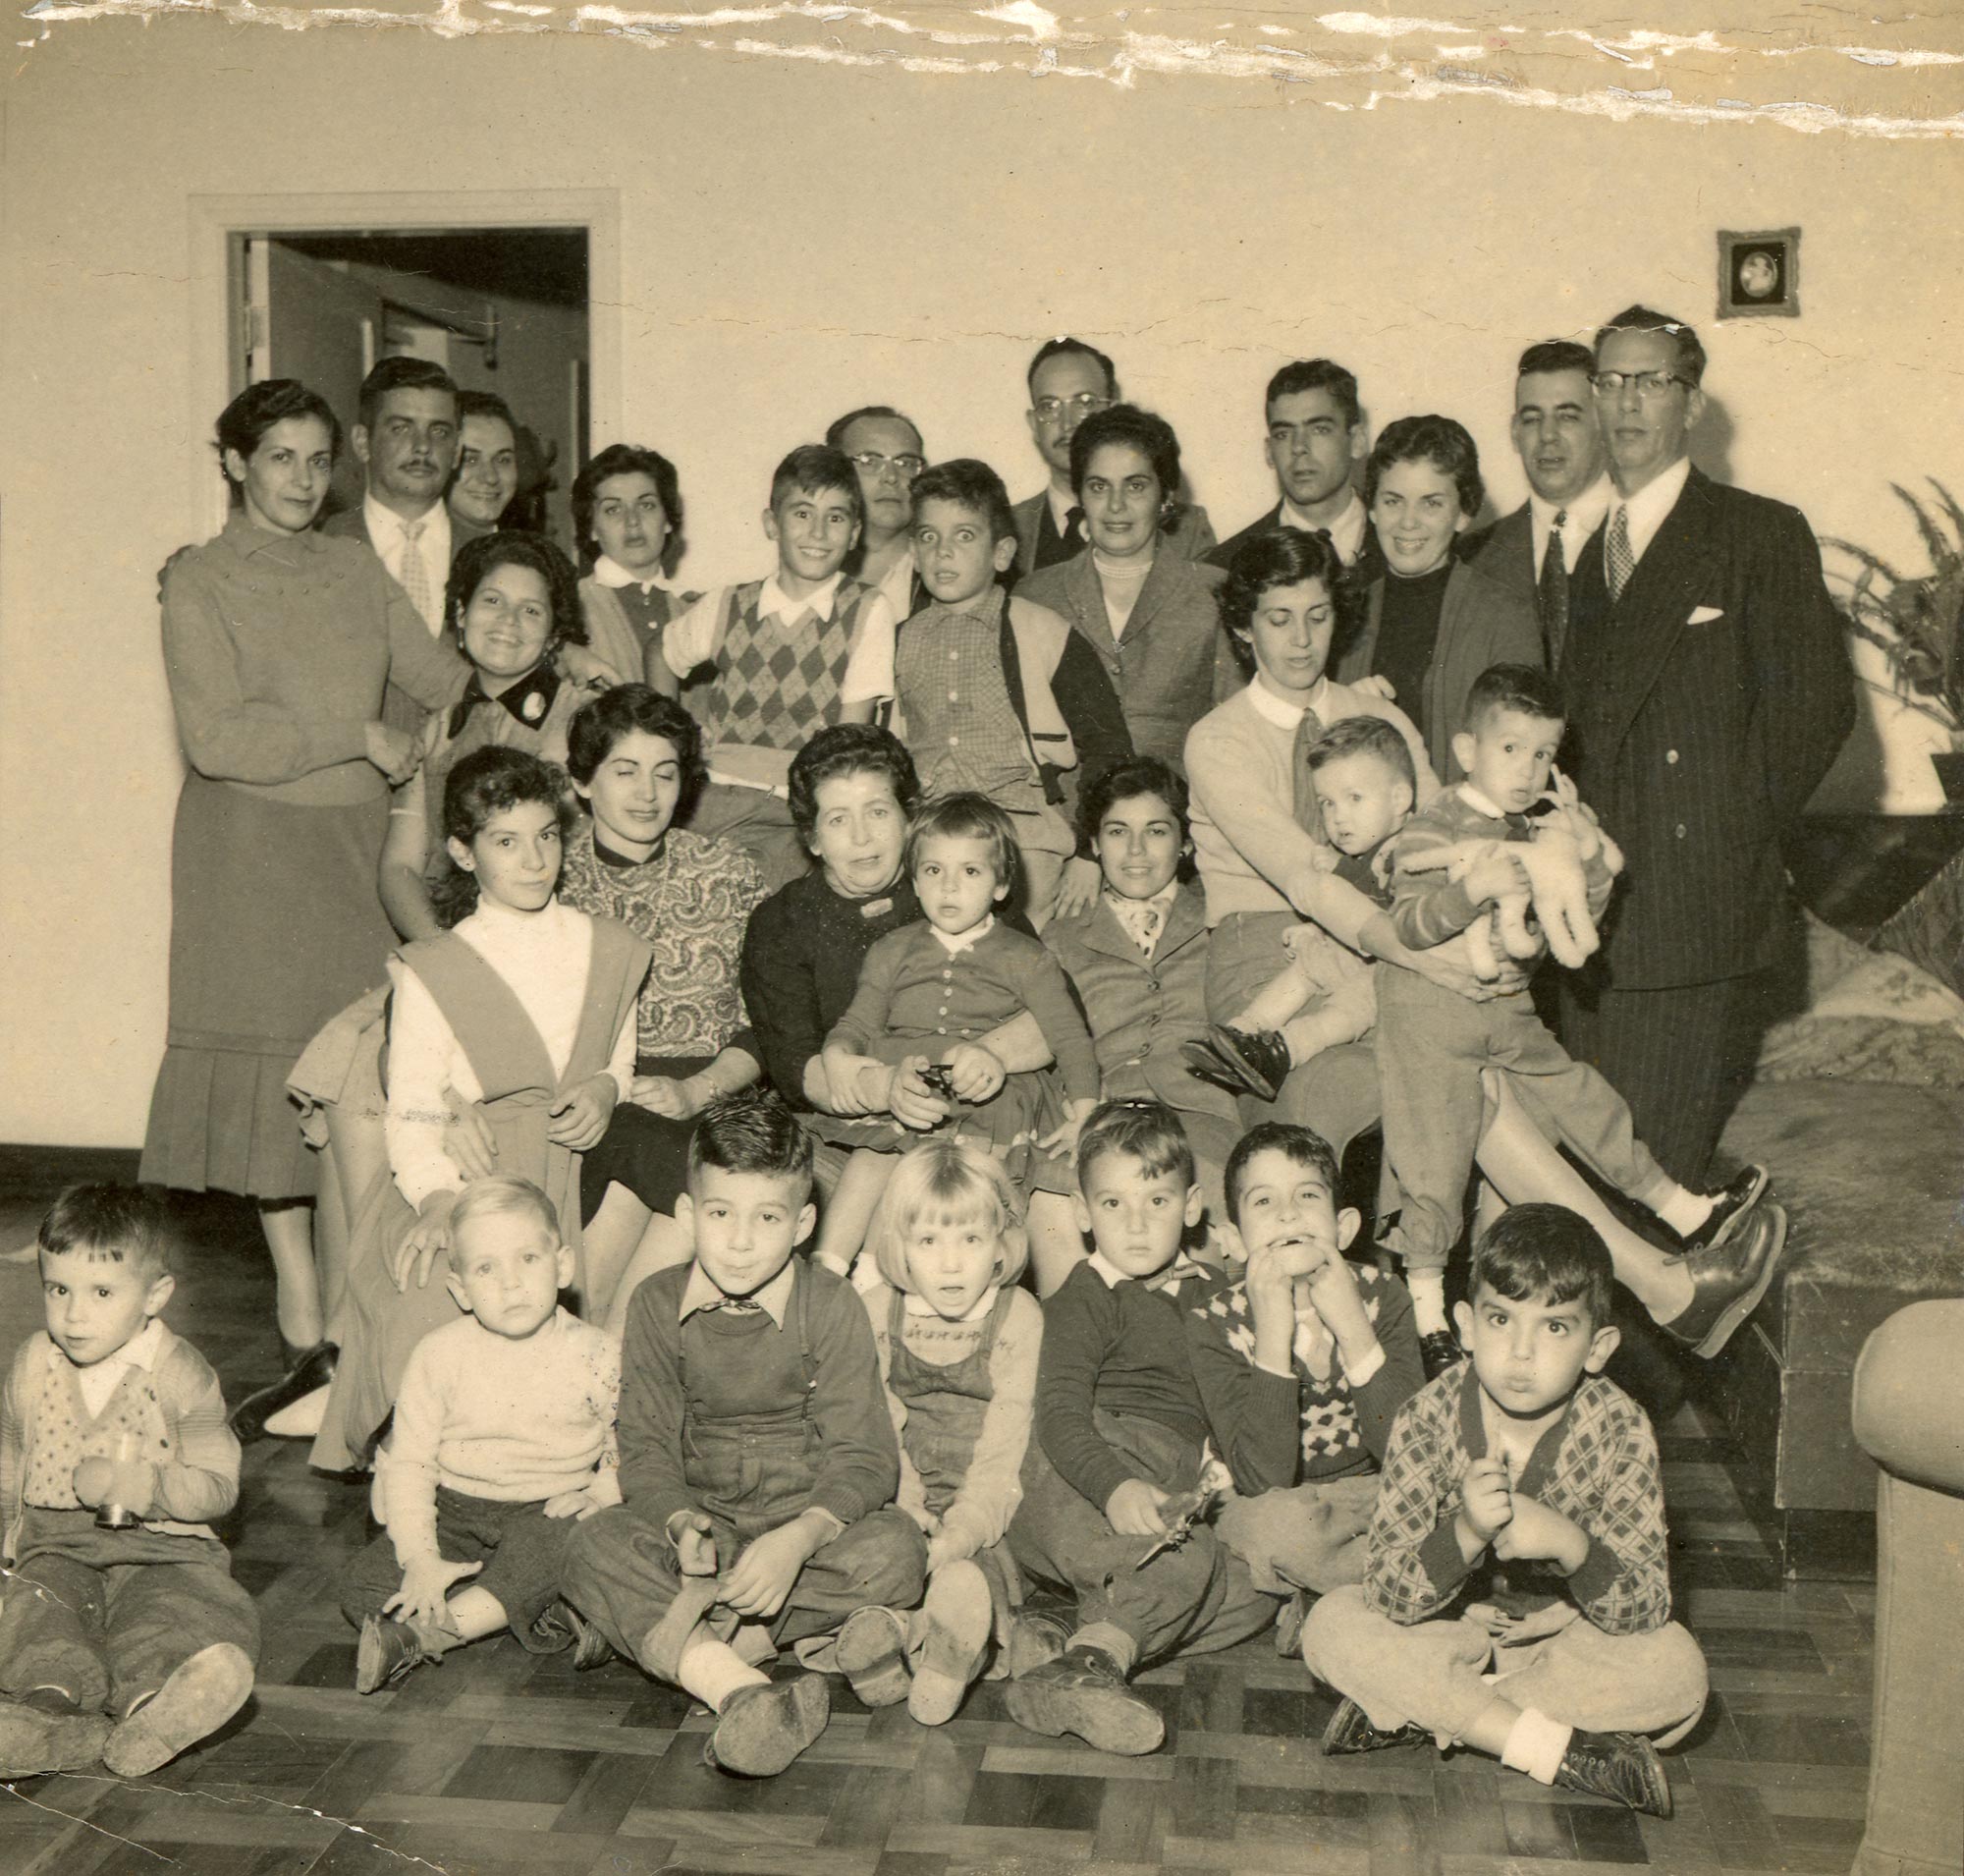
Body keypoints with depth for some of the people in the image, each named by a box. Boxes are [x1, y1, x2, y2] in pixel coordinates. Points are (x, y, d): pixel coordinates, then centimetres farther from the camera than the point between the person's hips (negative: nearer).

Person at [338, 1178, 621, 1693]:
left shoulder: (595, 1355, -8)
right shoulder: (439, 1355, -7)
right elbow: (408, 1463, -6)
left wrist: (603, 1491, -17)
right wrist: (420, 1558, -15)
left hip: (548, 1513, -2)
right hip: (457, 1511, 2)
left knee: (543, 1550, -36)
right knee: (364, 1581, -18)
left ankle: (421, 1637, -28)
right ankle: (525, 1612, -23)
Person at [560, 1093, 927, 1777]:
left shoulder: (830, 1306, -8)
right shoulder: (658, 1304, -1)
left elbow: (864, 1457, -12)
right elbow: (645, 1447, -2)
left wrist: (797, 1539, -30)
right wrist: (681, 1524, -25)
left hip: (810, 1515, -1)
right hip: (701, 1517, 2)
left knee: (895, 1548, -31)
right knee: (594, 1546, -26)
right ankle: (735, 1688, -44)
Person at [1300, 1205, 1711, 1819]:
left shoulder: (1618, 1429, -18)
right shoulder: (1430, 1416, -20)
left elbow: (1645, 1611, -21)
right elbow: (1386, 1596, -24)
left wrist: (1568, 1543, -41)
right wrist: (1466, 1534, -43)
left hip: (1567, 1637, 1)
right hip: (1450, 1628, 0)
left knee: (1677, 1666, -26)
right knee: (1331, 1625, -25)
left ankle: (1422, 1711, -21)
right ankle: (1560, 1748, -25)